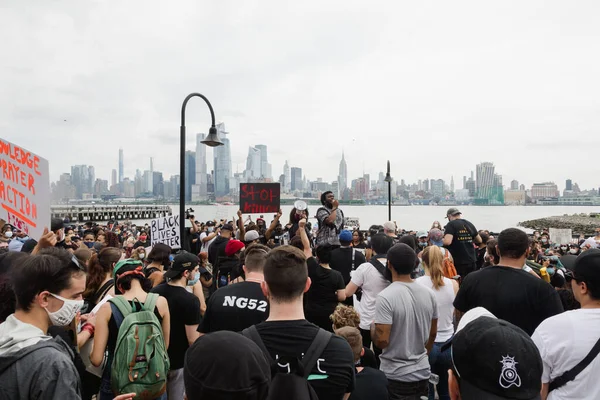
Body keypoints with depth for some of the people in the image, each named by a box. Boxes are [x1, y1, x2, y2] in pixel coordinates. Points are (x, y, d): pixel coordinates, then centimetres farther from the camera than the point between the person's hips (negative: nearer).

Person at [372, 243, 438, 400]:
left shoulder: (385, 297, -22)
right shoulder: (429, 293, -2)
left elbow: (381, 341, -22)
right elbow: (433, 334, 9)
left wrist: (372, 327, -1)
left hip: (396, 377, -5)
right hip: (423, 372, 5)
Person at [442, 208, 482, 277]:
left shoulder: (451, 224, -11)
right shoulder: (469, 224, 7)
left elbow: (447, 242, -23)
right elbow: (479, 240, 16)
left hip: (458, 262, -5)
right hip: (471, 261, 6)